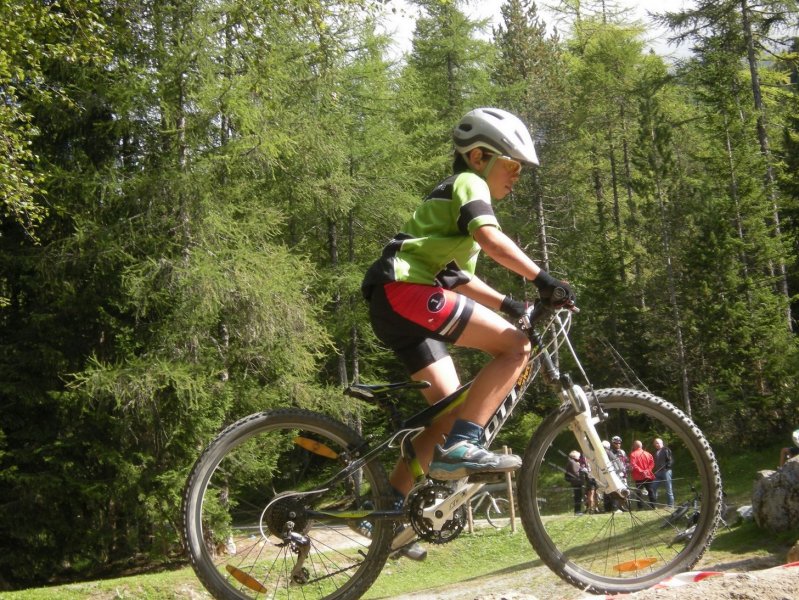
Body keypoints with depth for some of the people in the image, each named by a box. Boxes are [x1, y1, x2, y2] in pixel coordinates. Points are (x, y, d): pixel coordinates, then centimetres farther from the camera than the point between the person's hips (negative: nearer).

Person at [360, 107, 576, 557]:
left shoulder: (453, 200, 32)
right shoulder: (469, 184, 2)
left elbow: (457, 276, 31)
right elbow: (490, 237, -19)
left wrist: (509, 304, 22)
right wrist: (542, 278, -22)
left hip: (394, 304, 10)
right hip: (404, 289, -10)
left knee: (451, 406, 8)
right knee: (516, 345, -16)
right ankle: (461, 446, -22)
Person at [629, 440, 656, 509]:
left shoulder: (633, 454, -6)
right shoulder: (647, 454, 8)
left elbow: (633, 465, -17)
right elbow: (652, 463, 1)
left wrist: (640, 471, -18)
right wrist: (648, 470, -6)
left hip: (638, 476, -4)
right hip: (648, 475, 4)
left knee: (639, 491, 0)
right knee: (650, 490, 9)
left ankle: (640, 506, -3)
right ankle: (653, 505, 9)